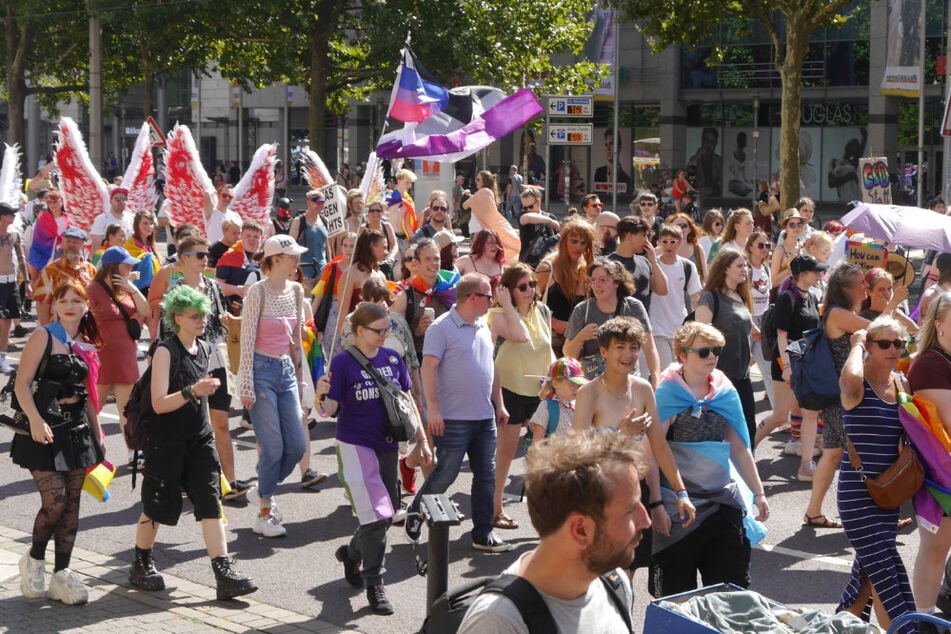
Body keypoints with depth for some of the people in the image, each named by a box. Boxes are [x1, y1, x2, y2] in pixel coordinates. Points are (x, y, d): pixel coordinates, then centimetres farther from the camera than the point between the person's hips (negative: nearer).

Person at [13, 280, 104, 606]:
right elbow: (22, 384, -12)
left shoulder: (86, 345, 11)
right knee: (55, 500, -12)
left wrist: (97, 434, 16)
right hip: (45, 431, -6)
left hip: (77, 431, 6)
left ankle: (61, 574, 12)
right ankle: (34, 559, 14)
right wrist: (35, 420, -25)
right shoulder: (43, 336, -6)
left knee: (72, 504, 5)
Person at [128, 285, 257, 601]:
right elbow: (159, 404, -19)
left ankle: (224, 574, -10)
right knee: (157, 507, 7)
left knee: (211, 504, -5)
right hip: (167, 443, -6)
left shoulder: (204, 350, 10)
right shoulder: (166, 351, -12)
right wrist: (192, 391, -31)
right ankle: (140, 566, 27)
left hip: (200, 441, 6)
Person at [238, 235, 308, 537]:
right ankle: (264, 514, 7)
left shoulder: (296, 290, 9)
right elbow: (247, 339, -11)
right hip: (262, 368, -7)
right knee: (273, 447, -7)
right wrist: (246, 385, -14)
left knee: (296, 445, 3)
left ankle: (262, 491, 26)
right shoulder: (258, 291, -10)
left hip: (286, 370, 7)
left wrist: (299, 374, 17)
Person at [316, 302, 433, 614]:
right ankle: (374, 583, 2)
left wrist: (422, 440, 9)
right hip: (355, 445, -6)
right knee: (377, 513, -12)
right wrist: (323, 395, -34)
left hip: (387, 445, 6)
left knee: (387, 513, 13)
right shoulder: (343, 362, -10)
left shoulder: (393, 359, 4)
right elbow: (331, 409, -12)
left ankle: (352, 553, 41)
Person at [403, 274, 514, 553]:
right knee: (445, 475, -1)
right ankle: (414, 516, 21)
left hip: (485, 417, 8)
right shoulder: (442, 328, -11)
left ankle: (483, 535, 15)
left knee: (486, 476, 7)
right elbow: (429, 367, -16)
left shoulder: (483, 328, 14)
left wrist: (499, 405, 18)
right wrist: (433, 409, -21)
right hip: (453, 418, -8)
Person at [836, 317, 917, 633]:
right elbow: (850, 378, -40)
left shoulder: (902, 383, 7)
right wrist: (856, 344, -21)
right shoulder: (857, 384, -14)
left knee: (869, 571, 17)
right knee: (885, 571, -8)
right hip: (858, 491, -7)